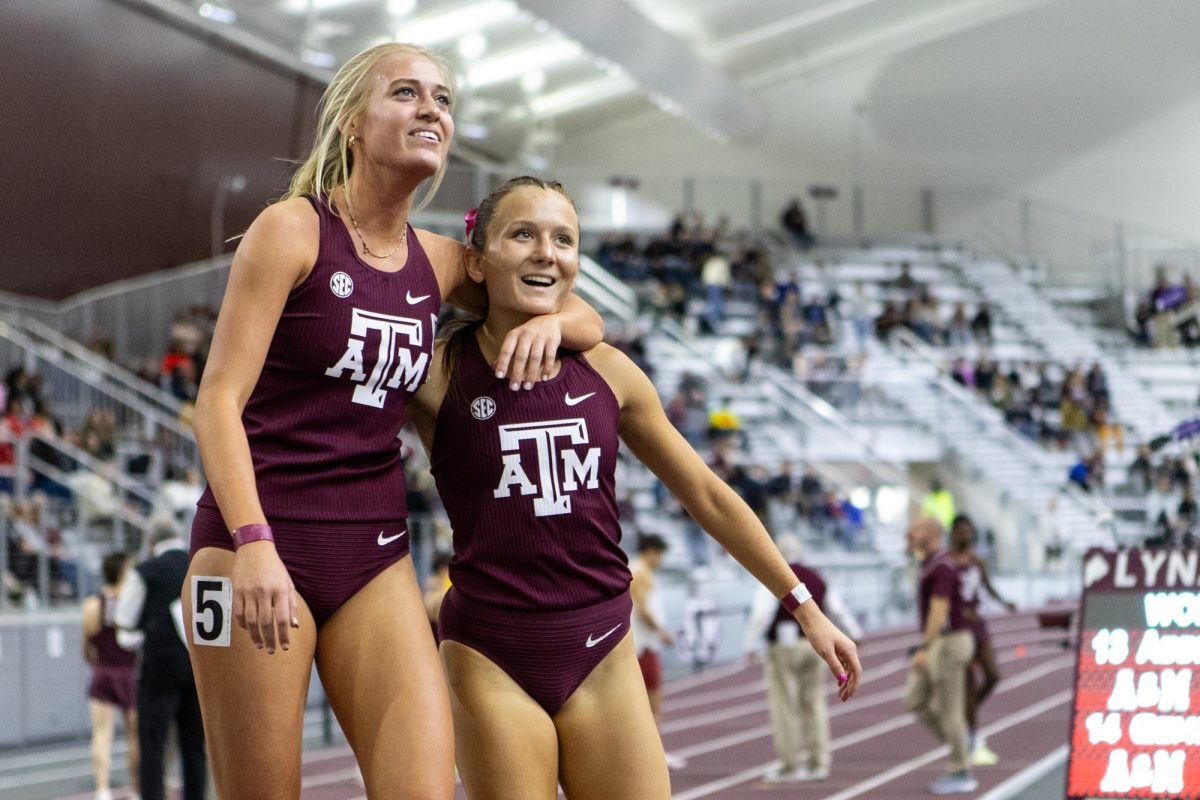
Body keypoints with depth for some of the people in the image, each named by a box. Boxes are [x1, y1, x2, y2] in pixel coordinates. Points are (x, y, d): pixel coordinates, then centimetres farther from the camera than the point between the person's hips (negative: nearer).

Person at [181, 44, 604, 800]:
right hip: (259, 545, -5)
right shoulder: (293, 229, -4)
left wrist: (550, 320, -1)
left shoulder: (438, 262, 11)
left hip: (375, 554, 5)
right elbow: (219, 400, -10)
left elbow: (590, 323, 23)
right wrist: (253, 542, -24)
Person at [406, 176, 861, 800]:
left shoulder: (608, 372, 4)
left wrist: (803, 605, 14)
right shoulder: (441, 373, -6)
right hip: (491, 659, -3)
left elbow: (706, 495, 12)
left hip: (603, 654, 3)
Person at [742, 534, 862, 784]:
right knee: (814, 705, 10)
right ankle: (818, 763, 8)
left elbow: (761, 614, -19)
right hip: (814, 646, 6)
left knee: (785, 708, -2)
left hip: (784, 647, -6)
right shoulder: (815, 578, 12)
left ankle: (790, 766, -3)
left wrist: (750, 646, -21)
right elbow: (837, 609, 21)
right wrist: (853, 633, 34)